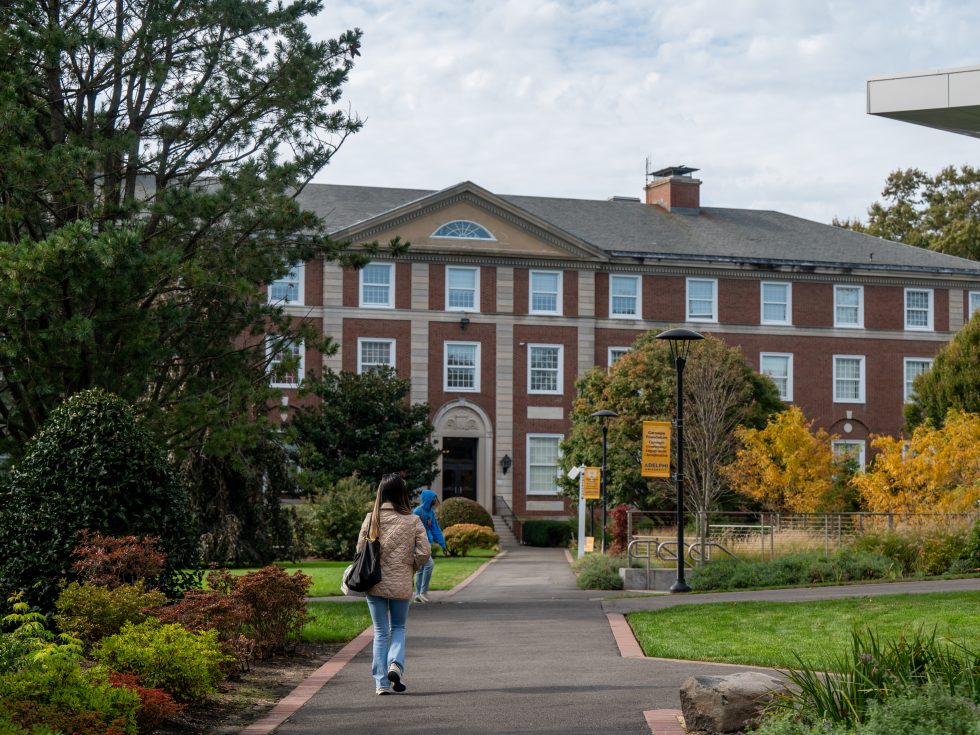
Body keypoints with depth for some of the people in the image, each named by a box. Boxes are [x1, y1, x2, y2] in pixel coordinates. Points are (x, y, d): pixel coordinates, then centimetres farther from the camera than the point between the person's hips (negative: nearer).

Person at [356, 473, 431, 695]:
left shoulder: (371, 518, -5)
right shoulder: (413, 521, -6)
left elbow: (360, 549, -3)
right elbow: (424, 551, -9)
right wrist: (411, 568, 9)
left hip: (375, 583, 0)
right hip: (401, 584, 0)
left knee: (380, 631, 9)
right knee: (398, 628, 17)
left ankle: (382, 682, 6)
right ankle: (396, 664, -8)